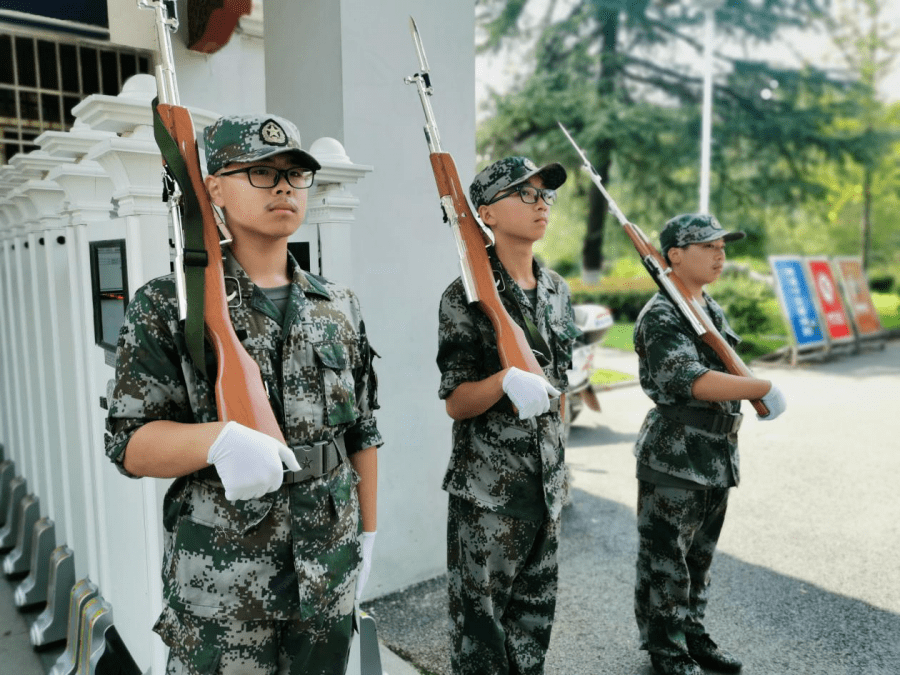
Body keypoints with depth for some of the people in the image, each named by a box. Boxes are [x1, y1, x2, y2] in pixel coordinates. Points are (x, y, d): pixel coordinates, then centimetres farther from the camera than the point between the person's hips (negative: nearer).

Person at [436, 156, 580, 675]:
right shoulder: (468, 296, -12)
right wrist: (506, 381, -33)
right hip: (487, 490, -6)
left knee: (536, 615, 19)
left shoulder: (557, 289, 8)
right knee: (481, 618, 8)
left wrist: (561, 465, 17)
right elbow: (456, 403, -14)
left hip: (546, 483, 6)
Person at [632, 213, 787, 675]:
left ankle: (691, 633, 37)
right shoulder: (660, 317, -16)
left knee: (699, 555, 20)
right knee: (665, 559, 5)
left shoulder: (713, 310, 11)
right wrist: (765, 388, -26)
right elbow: (692, 381, -28)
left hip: (716, 458, 8)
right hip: (673, 460, -8)